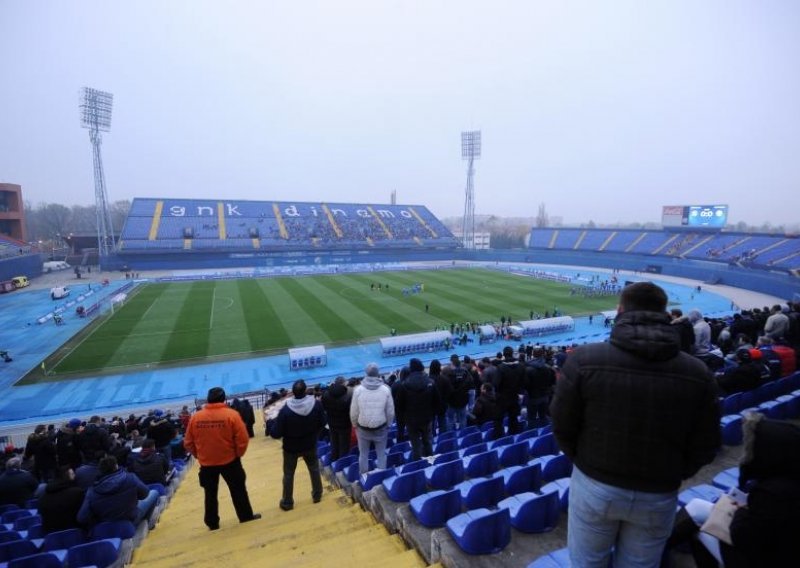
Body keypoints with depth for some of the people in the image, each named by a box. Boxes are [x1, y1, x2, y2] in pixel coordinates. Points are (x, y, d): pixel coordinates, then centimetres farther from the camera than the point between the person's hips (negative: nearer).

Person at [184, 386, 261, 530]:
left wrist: (199, 455, 17)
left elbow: (188, 443, 1)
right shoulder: (231, 414, -16)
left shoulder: (195, 417, -8)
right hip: (229, 461, -2)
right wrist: (238, 454, 3)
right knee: (238, 490, 15)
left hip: (206, 463, 2)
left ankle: (212, 523, 32)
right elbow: (243, 439, -16)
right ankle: (246, 516, 27)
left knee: (210, 494, 20)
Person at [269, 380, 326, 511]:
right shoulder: (316, 404, -22)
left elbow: (276, 434, -22)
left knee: (288, 474, 20)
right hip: (310, 445, 2)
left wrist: (272, 429, -2)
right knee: (314, 469, 25)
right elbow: (322, 423, -7)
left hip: (291, 447, -2)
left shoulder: (286, 410, -30)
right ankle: (317, 495, 40)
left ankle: (287, 502, 35)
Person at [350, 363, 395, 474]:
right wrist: (388, 424, 12)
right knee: (381, 454, 16)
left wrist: (354, 424, 12)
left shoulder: (358, 389, -14)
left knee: (363, 454, 17)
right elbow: (390, 411, -5)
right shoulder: (385, 389, -13)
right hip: (381, 428, 0)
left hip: (362, 428, 0)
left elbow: (353, 411, -7)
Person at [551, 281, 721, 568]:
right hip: (658, 496, 2)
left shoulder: (584, 359, -21)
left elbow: (562, 427, -12)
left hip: (594, 486, -2)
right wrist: (669, 476, 16)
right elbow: (703, 448, -3)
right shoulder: (697, 373, -13)